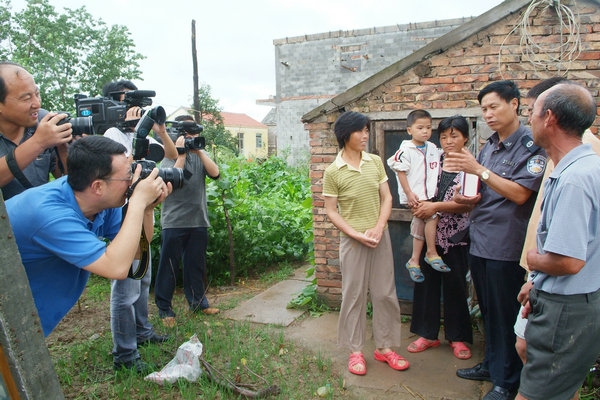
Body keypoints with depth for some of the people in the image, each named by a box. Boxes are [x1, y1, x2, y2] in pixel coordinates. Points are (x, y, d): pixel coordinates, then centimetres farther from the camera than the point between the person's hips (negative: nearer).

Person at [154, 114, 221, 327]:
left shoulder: (201, 154, 11)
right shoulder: (169, 155, -2)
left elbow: (215, 173, -5)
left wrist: (199, 151, -10)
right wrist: (181, 152, -16)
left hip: (199, 220, 4)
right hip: (174, 221, -4)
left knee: (196, 264, 13)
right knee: (169, 266, 2)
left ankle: (198, 302, 27)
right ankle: (164, 308, 13)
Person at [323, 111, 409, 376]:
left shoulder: (376, 162, 2)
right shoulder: (333, 171, -8)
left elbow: (386, 198, 4)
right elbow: (331, 211, -6)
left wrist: (378, 228, -11)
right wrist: (357, 235, -15)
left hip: (381, 237, 4)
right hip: (353, 240, -3)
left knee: (385, 293, 9)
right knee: (354, 295, 6)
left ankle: (385, 347, 25)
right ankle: (355, 350, 19)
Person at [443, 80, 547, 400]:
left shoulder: (531, 146, -11)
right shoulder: (488, 146, 12)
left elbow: (519, 193, -20)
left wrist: (478, 170, -22)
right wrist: (467, 198, -1)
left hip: (506, 246, -7)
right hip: (479, 242, 7)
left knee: (506, 315, 5)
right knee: (488, 310, 19)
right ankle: (491, 364, 36)